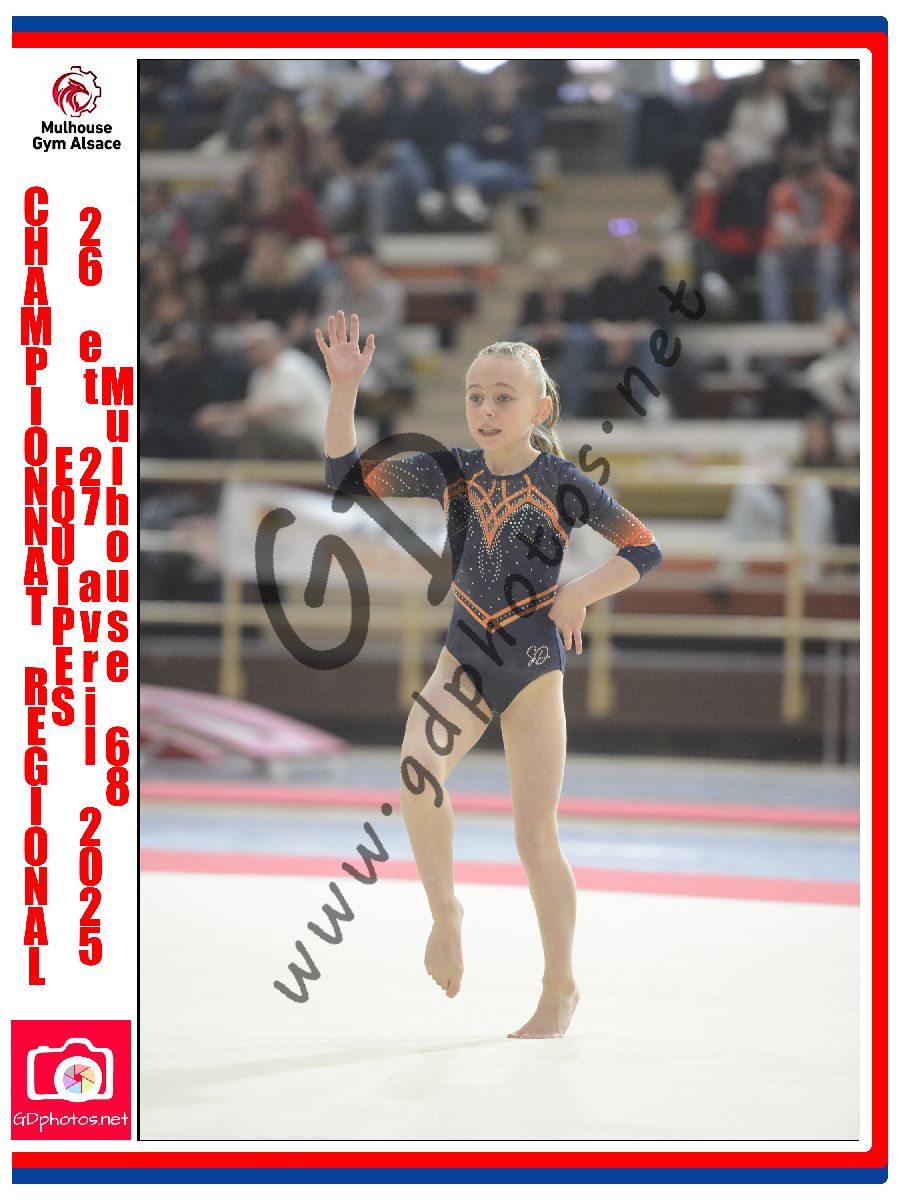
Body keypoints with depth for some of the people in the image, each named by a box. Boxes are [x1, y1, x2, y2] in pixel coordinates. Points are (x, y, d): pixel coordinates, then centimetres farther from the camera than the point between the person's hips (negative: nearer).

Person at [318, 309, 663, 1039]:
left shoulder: (561, 483, -9)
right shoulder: (453, 472, 0)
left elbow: (645, 549, -5)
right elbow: (348, 477, -1)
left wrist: (582, 591, -20)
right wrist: (344, 389, -12)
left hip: (534, 665, -2)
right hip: (464, 657, 2)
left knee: (536, 835, 2)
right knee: (418, 772, -28)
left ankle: (561, 988, 18)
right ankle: (445, 911, -5)